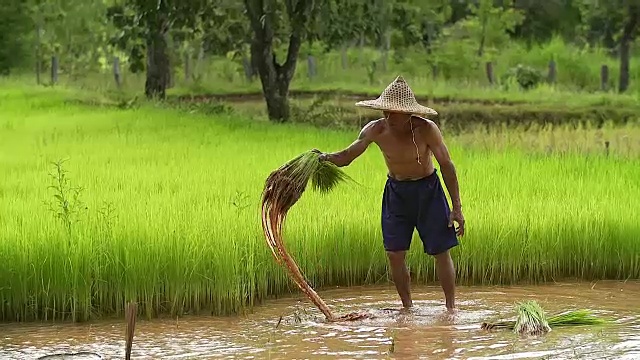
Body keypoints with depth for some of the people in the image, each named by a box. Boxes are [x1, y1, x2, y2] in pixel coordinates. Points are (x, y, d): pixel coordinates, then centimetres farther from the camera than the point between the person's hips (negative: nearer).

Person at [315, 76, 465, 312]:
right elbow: (346, 156, -13)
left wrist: (457, 208, -16)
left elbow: (446, 165, -16)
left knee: (441, 251, -1)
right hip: (396, 191, 3)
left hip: (427, 190, -3)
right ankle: (407, 307, 13)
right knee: (394, 253, -2)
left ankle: (451, 307, 10)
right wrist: (326, 157, -37)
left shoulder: (426, 130, -24)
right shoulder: (376, 130, -16)